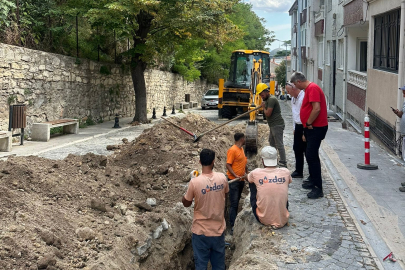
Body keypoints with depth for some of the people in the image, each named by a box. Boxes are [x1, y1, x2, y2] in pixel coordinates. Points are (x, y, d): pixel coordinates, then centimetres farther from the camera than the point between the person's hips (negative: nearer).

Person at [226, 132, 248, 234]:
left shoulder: (241, 149, 13)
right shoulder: (232, 150, -15)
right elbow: (228, 165, -18)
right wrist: (235, 176, -25)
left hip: (241, 180, 9)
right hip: (234, 180, -9)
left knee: (237, 203, 15)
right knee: (234, 204, -6)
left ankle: (235, 222, 24)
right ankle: (232, 227, -3)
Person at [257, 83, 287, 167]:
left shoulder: (271, 99, -17)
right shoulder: (267, 99, 16)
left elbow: (268, 114, -21)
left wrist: (263, 107, -6)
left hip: (277, 125, -11)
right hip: (273, 125, 11)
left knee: (279, 145, -9)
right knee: (271, 142, 21)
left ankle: (283, 163, -6)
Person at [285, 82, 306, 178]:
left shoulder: (303, 97, -20)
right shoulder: (293, 98, 12)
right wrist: (294, 129, 21)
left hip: (304, 127, -9)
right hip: (298, 127, 9)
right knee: (297, 149, 15)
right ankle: (299, 171, 27)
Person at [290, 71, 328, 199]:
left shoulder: (312, 88, -18)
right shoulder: (309, 88, 16)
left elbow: (317, 108, -27)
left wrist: (309, 123, -16)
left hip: (316, 128, -11)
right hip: (312, 128, 11)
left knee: (312, 156, -11)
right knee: (309, 154, 18)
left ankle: (318, 188, -8)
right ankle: (312, 180, 31)